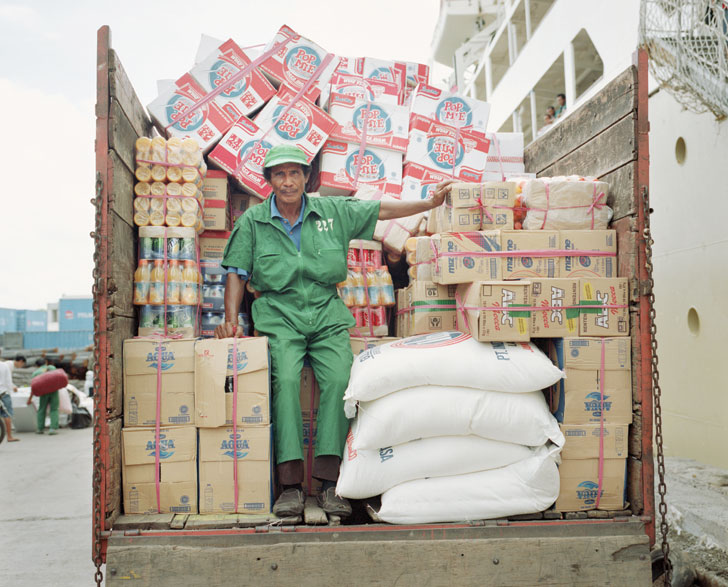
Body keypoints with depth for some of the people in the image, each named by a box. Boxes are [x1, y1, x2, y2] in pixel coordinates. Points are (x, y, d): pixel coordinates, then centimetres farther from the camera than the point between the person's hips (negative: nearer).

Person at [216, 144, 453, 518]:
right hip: (279, 316, -1)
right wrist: (231, 320, 1)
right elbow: (237, 273, 11)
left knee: (339, 379, -25)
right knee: (285, 379, -29)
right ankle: (290, 484, -27)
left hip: (327, 315, 1)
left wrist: (430, 203, 8)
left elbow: (382, 210, 14)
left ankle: (328, 480, -22)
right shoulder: (253, 221, 9)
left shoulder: (333, 211, 10)